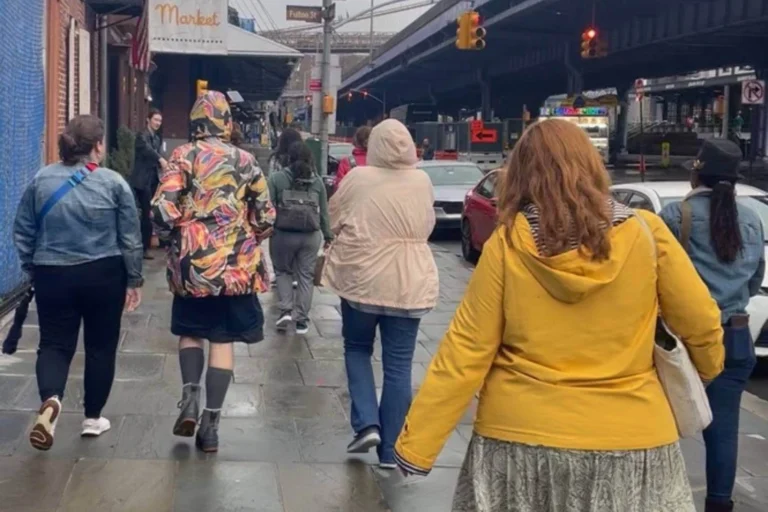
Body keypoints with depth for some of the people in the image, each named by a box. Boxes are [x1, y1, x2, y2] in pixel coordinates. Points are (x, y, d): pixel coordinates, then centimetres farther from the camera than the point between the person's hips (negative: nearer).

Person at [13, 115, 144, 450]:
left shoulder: (41, 180, -1)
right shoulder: (113, 182, -7)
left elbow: (22, 233, 5)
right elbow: (130, 238, -4)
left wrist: (32, 269, 19)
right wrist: (134, 280, 6)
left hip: (52, 276, 1)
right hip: (104, 276, -1)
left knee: (54, 343, 9)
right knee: (101, 346, 14)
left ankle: (50, 399, -18)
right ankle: (93, 417, 22)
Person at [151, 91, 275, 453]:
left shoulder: (184, 156, -2)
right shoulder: (246, 161, 5)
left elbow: (163, 208, -12)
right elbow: (265, 218, 6)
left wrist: (172, 239, 6)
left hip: (193, 262, -1)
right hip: (236, 265, 1)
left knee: (190, 331, 20)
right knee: (223, 340, 6)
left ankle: (190, 396, 1)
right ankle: (211, 423, 6)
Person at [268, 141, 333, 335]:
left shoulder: (277, 178, -3)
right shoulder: (317, 181, 5)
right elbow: (324, 211, 8)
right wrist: (328, 235, 15)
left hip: (283, 234, -2)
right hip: (310, 235, 2)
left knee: (283, 271, 17)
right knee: (306, 275, 9)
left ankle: (286, 310, 5)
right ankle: (302, 318, 10)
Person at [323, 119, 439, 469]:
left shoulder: (358, 178, -6)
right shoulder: (422, 181, 0)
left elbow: (334, 220, 5)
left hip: (361, 277, -1)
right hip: (408, 284, 1)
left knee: (357, 349, 20)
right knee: (398, 366, 6)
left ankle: (367, 424, 5)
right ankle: (391, 450, 9)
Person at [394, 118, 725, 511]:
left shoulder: (508, 243, -9)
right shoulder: (646, 232, -8)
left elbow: (465, 351, -9)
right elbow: (700, 323, 0)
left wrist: (415, 445, -3)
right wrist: (709, 365, 23)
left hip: (520, 435, 0)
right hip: (629, 437, 1)